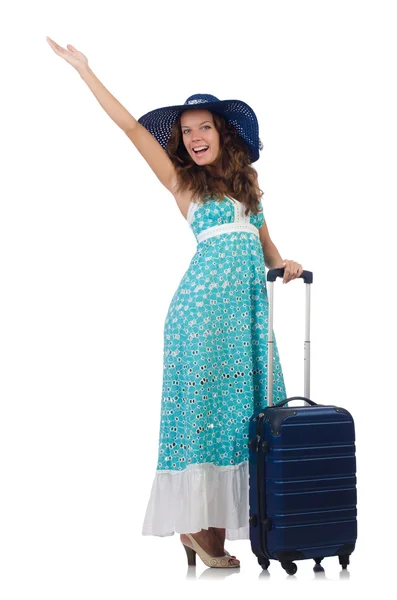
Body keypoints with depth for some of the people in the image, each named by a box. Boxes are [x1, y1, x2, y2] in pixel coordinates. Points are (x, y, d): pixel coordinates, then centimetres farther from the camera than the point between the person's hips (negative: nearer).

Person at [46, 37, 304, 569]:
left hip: (249, 303, 5)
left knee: (238, 406, 4)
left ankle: (214, 526, 9)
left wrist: (281, 263, 7)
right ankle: (196, 522, 1)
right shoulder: (181, 181, 5)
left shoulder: (246, 177, 17)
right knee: (204, 403, -6)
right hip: (205, 300, -5)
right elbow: (133, 127, 2)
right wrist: (85, 70, 1)